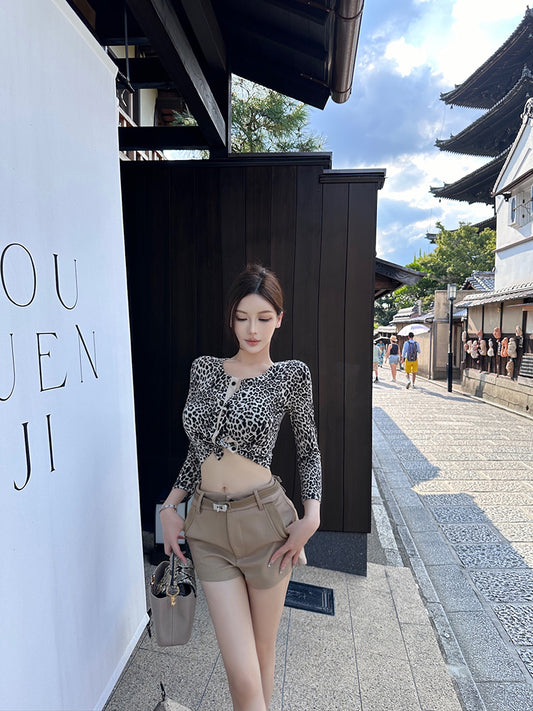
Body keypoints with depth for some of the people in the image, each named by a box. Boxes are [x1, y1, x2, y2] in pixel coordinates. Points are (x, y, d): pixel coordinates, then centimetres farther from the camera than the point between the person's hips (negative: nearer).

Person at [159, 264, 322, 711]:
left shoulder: (291, 375, -3)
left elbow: (308, 450, 4)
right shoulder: (203, 369, 5)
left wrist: (311, 515, -7)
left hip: (264, 521, -1)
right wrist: (170, 506, 4)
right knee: (243, 674, 4)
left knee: (263, 649, 19)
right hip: (208, 527, 2)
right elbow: (197, 450, 12)